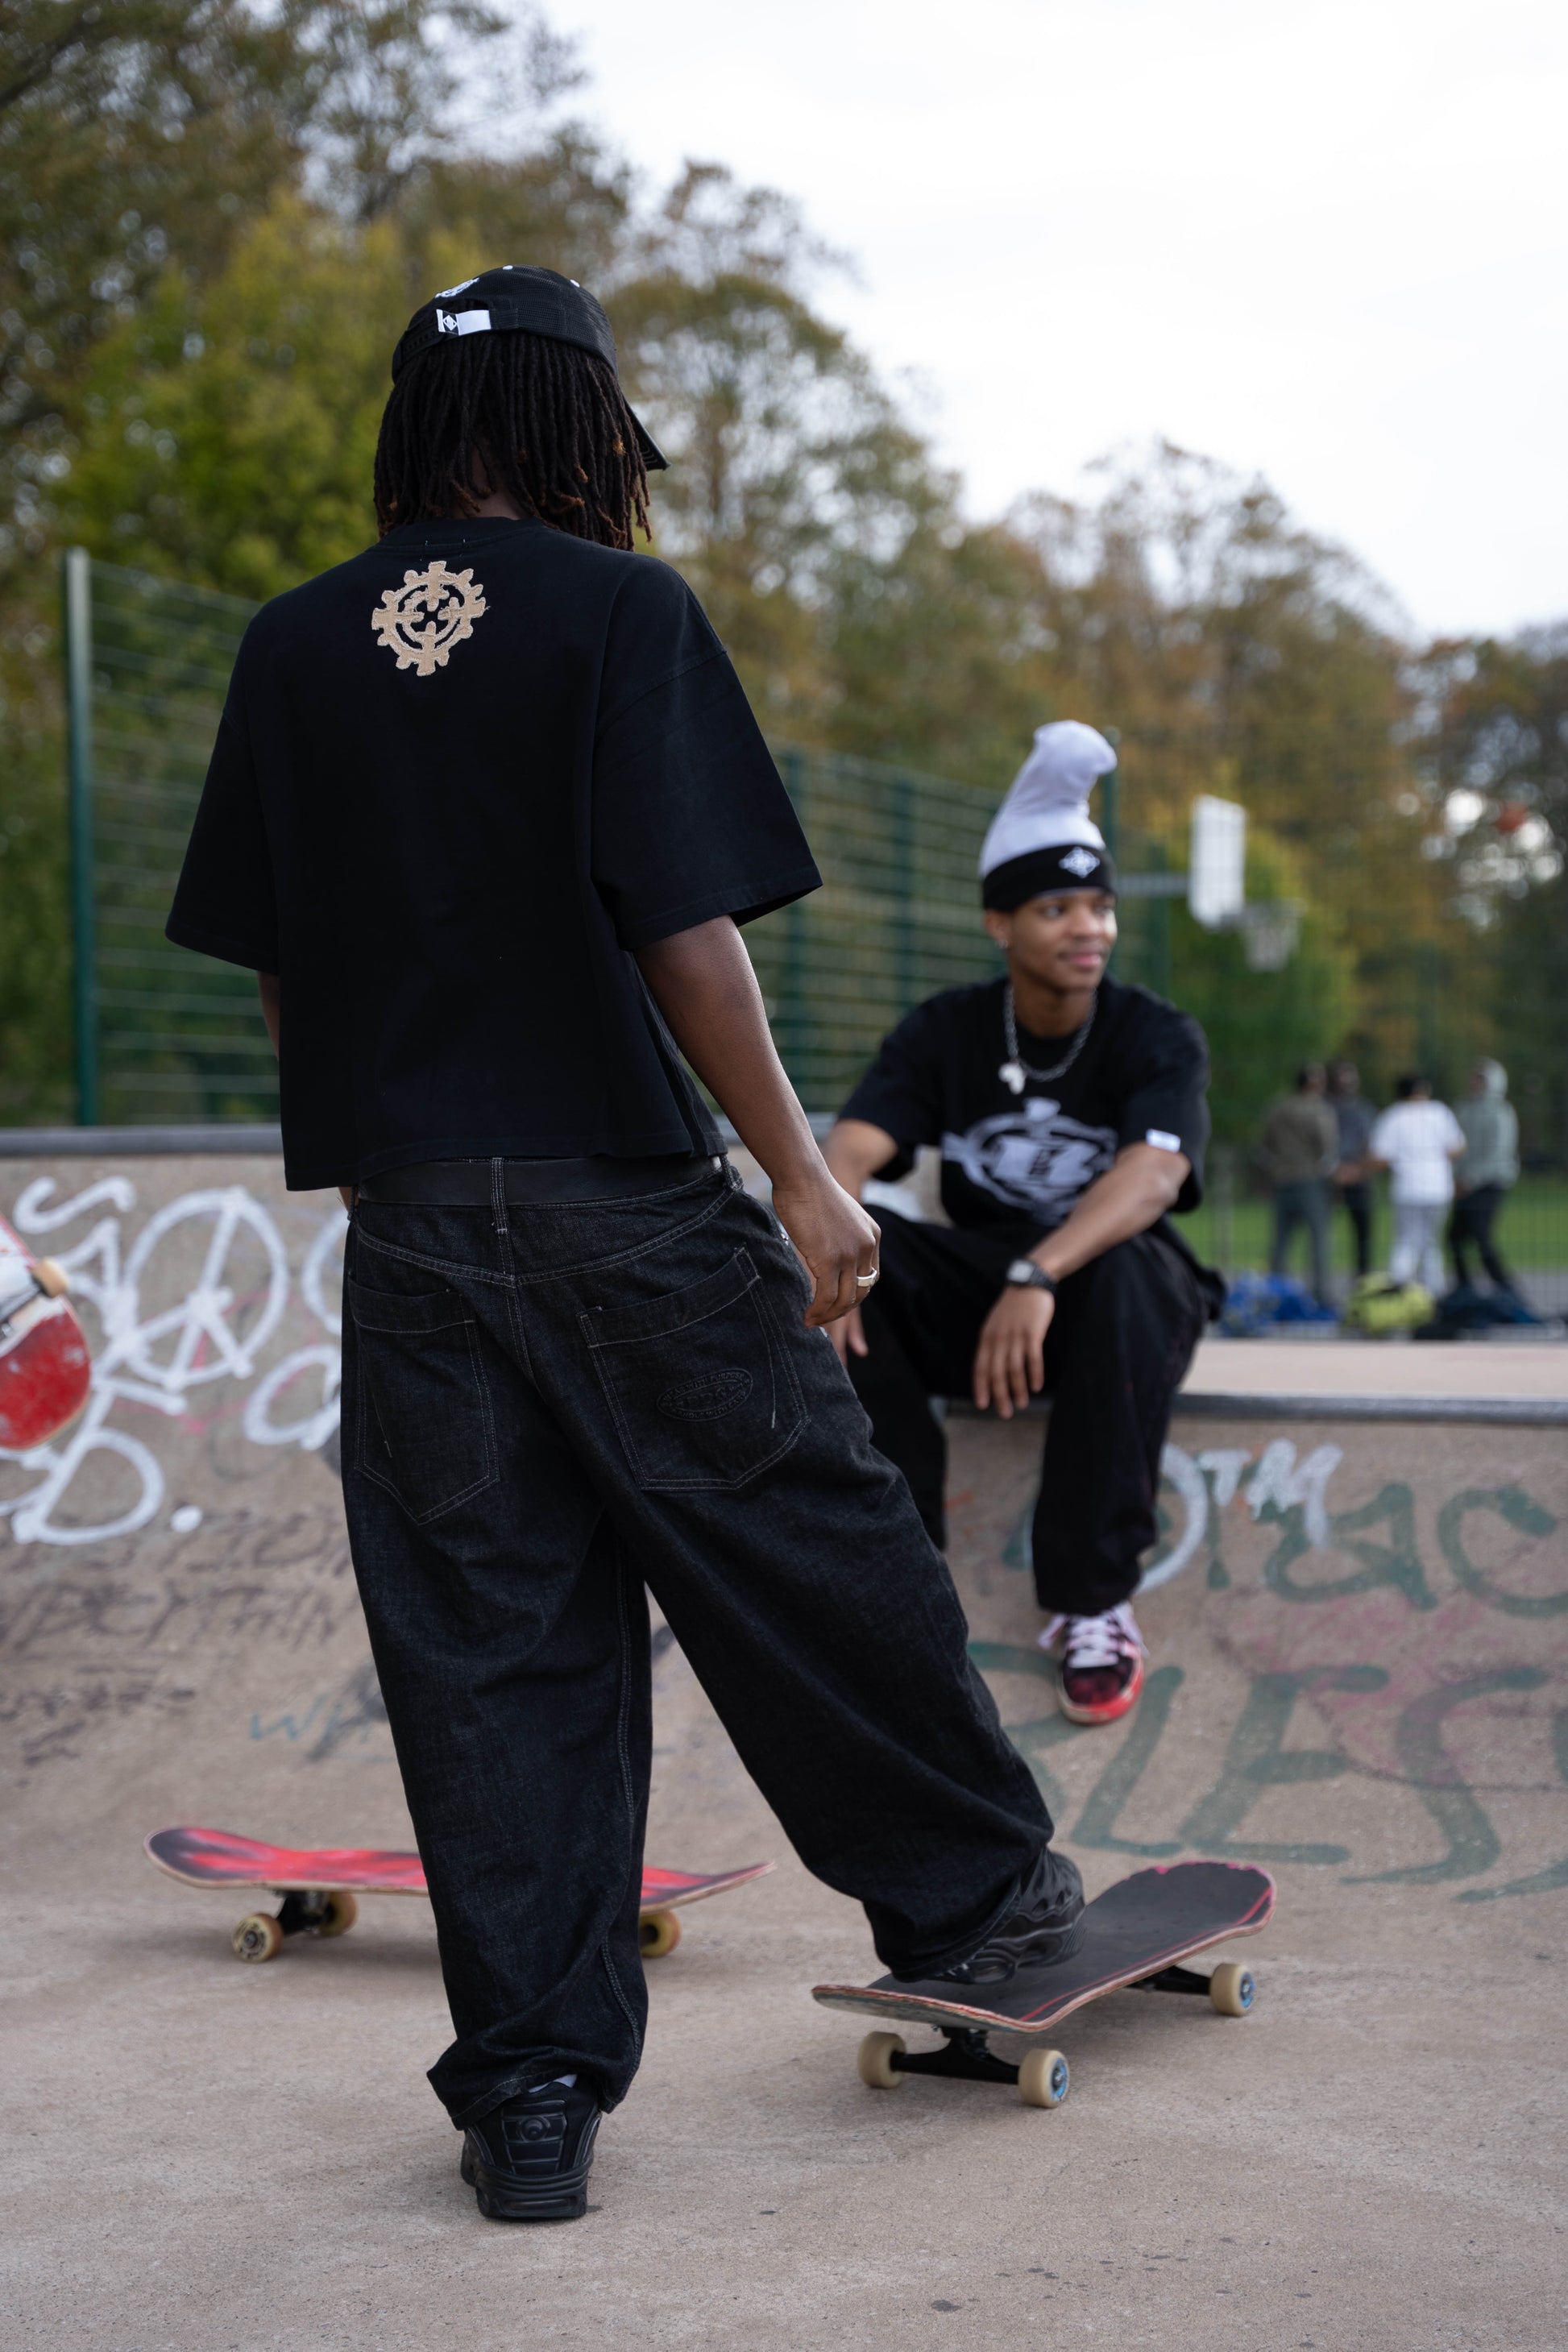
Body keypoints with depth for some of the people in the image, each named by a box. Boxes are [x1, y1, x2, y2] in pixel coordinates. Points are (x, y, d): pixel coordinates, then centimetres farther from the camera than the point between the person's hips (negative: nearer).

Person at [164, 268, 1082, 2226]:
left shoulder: (295, 647, 8)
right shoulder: (615, 612, -6)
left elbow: (271, 964, 10)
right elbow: (684, 929, -13)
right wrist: (800, 1175, -7)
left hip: (409, 1221, 4)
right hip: (625, 1197, -4)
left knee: (484, 1646, 8)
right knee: (808, 1555, 13)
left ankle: (528, 2092, 12)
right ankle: (974, 1896, 30)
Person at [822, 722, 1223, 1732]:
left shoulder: (1159, 1037, -10)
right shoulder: (945, 1032, -2)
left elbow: (1153, 1172, -31)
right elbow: (851, 1148, -18)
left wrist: (1039, 1276, -49)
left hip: (1115, 1300, -2)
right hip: (975, 1293, 3)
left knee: (1125, 1267, -38)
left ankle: (1094, 1600, -26)